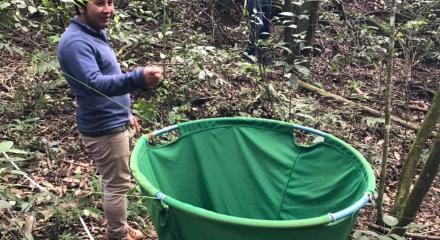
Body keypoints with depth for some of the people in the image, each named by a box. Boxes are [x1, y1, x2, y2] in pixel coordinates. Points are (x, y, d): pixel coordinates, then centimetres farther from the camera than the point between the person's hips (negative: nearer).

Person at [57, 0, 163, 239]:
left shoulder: (94, 34, 9)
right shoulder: (75, 42, -23)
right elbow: (94, 83, -37)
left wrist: (125, 112, 21)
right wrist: (138, 78, -51)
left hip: (110, 121, 10)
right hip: (103, 128, -10)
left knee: (112, 181, 21)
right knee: (117, 184, 4)